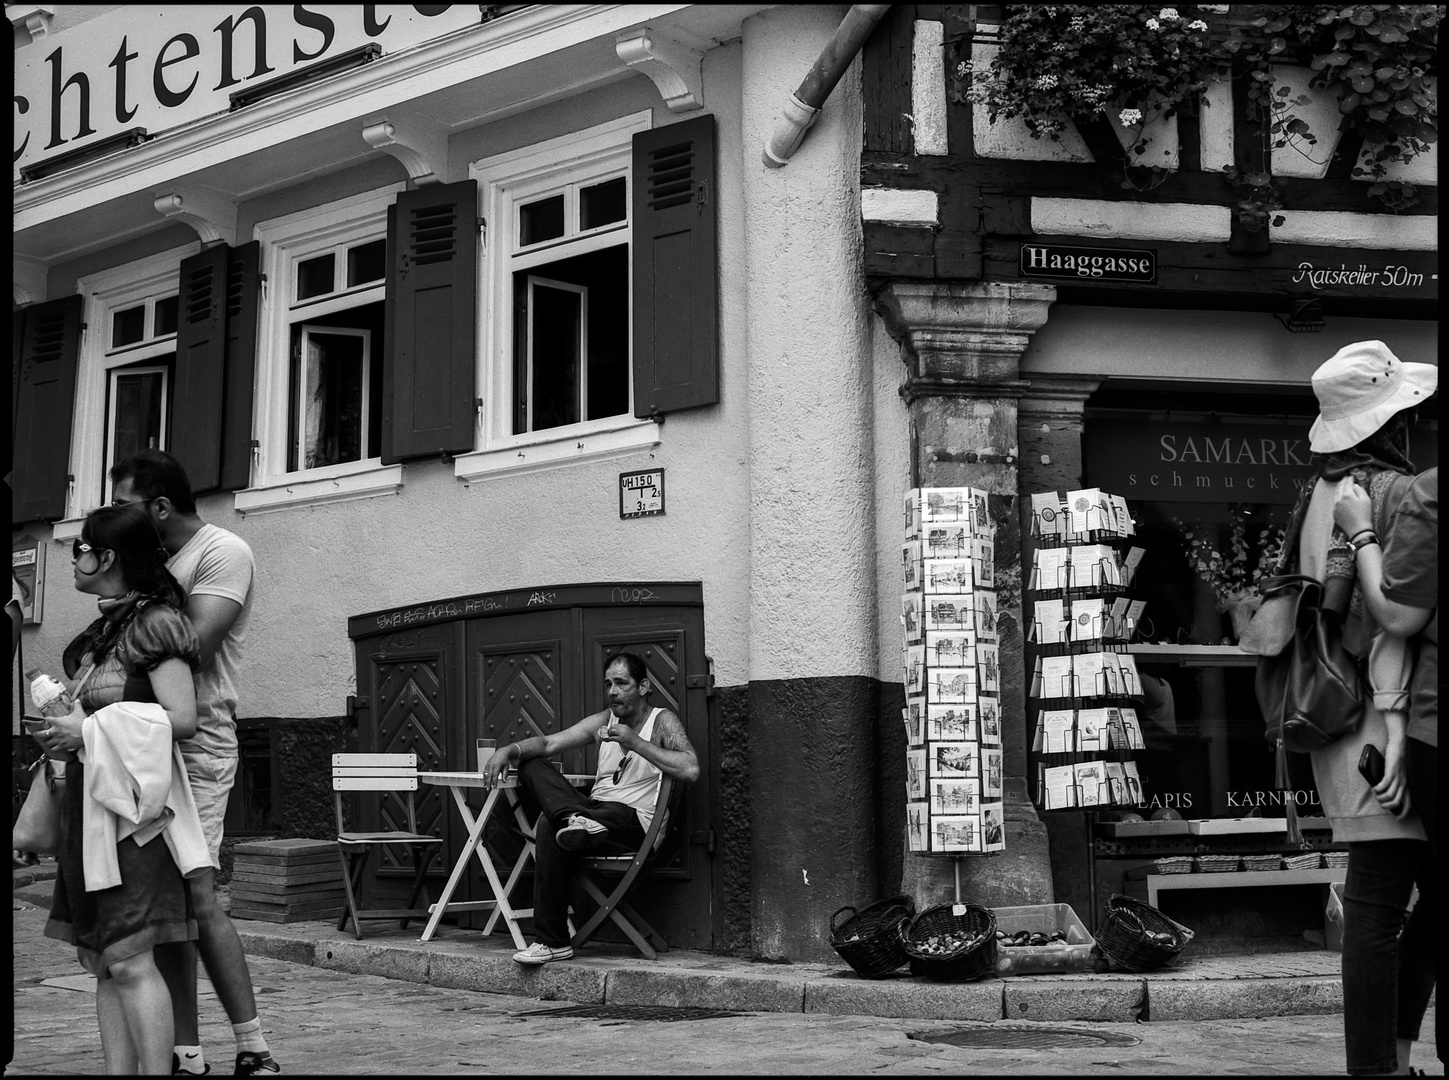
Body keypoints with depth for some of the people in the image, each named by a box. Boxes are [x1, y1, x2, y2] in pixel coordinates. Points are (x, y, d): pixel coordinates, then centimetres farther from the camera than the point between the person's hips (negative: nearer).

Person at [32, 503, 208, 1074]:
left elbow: (182, 719, -17)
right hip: (87, 803, 9)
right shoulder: (105, 628, 17)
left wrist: (87, 732, -15)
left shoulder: (155, 623, -9)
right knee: (101, 963, 7)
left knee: (129, 961, -13)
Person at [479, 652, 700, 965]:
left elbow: (691, 770, -22)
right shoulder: (604, 721, 14)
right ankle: (574, 819, -33)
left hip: (636, 823, -7)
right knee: (532, 766, -8)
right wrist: (509, 750, -13)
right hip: (595, 809, 7)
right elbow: (548, 743, 7)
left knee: (551, 828, -32)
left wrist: (636, 743, -23)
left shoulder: (662, 721, -4)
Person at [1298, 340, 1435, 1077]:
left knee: (1403, 892, 15)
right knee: (1380, 899, -5)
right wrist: (1395, 720, -20)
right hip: (1374, 714, -9)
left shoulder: (1323, 491, 15)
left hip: (1333, 706, 9)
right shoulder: (1396, 490, -10)